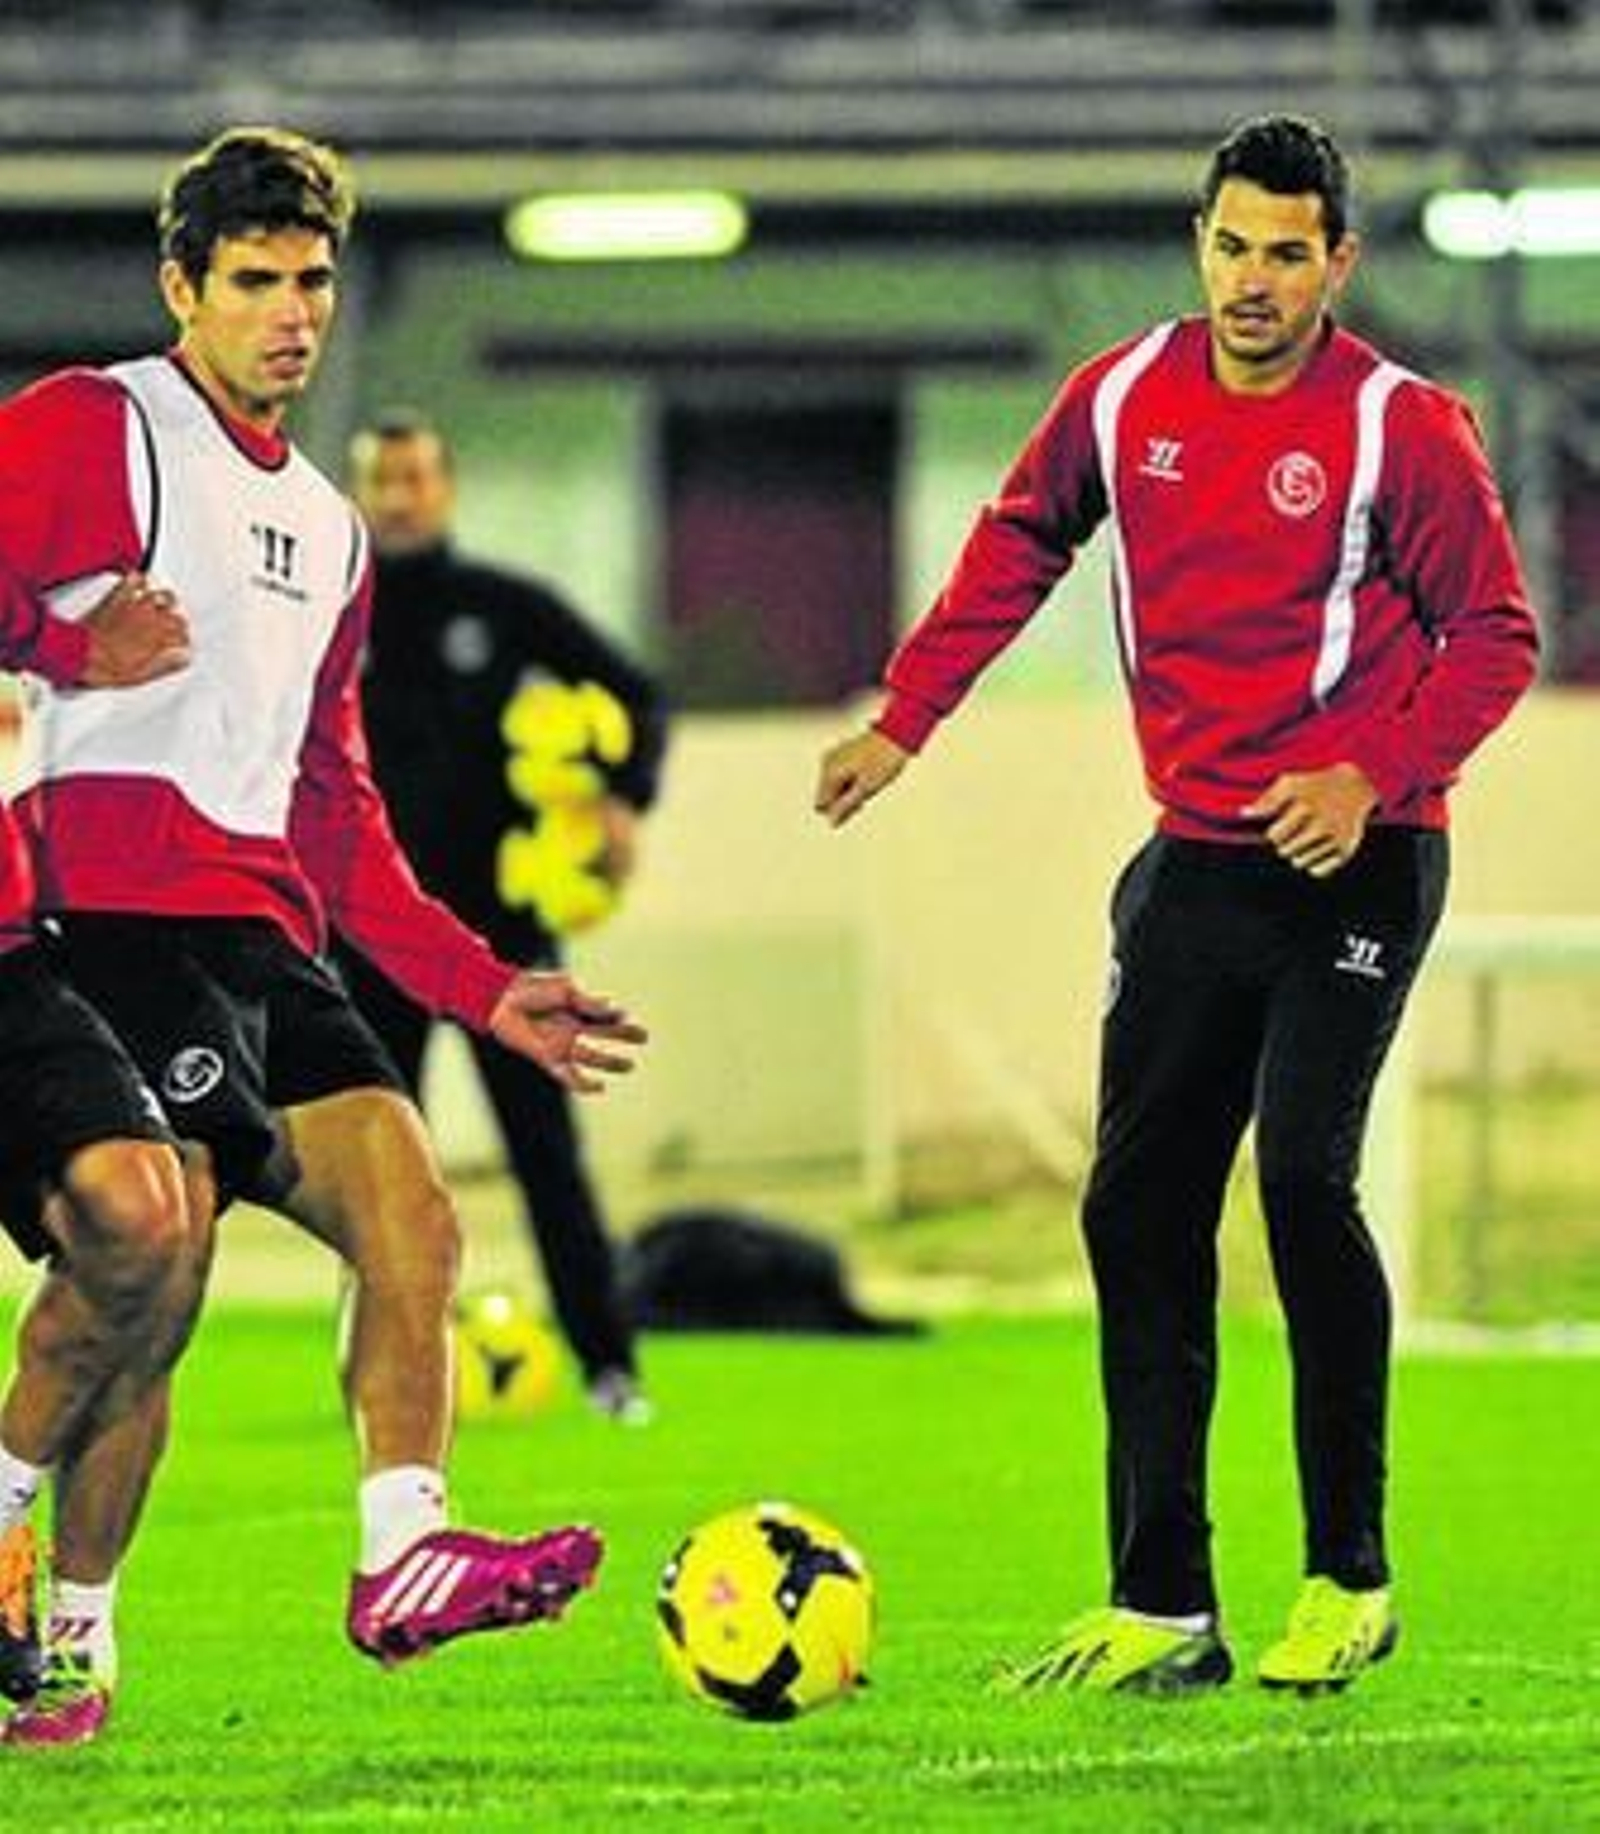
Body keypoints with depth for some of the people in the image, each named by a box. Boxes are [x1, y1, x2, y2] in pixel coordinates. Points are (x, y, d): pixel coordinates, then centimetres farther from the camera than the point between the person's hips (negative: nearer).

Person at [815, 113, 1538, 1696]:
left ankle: (1349, 1580, -4)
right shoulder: (1124, 398, 4)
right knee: (1137, 1212, 1)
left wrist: (1372, 776, -19)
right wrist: (904, 721, 16)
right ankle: (1162, 1610, 7)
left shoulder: (1402, 427, -10)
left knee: (1301, 1176, -17)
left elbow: (1496, 637, -6)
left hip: (1352, 857, -5)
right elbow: (1017, 545, 19)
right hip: (1195, 857, 5)